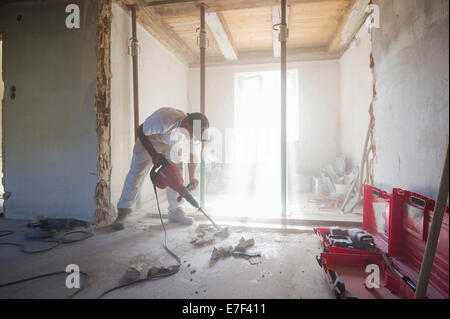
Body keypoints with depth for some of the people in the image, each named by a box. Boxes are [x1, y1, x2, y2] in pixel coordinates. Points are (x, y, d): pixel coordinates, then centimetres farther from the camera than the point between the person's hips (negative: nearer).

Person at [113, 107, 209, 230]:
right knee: (137, 173, -7)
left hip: (172, 145, 4)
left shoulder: (194, 131, -26)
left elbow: (192, 154, -10)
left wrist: (192, 177, -20)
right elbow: (140, 131, -27)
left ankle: (175, 211, 9)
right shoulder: (164, 120, -44)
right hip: (148, 140, -4)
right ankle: (123, 212, 4)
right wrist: (153, 154, -33)